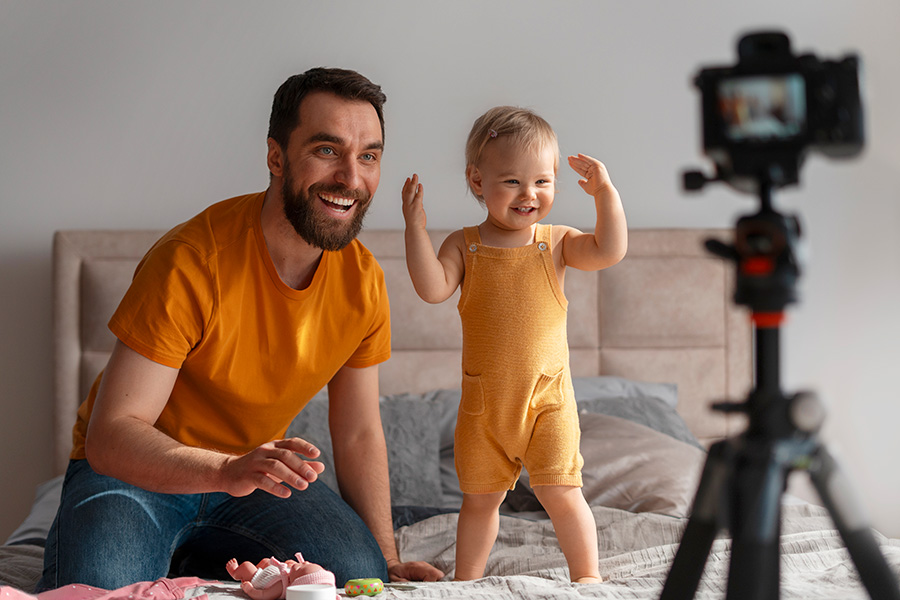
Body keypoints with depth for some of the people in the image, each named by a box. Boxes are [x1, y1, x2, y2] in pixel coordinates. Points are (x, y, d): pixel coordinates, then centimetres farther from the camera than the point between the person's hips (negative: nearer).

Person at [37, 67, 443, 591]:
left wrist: (390, 563, -5)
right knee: (99, 591, -33)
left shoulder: (363, 280, -8)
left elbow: (359, 435, 3)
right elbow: (110, 436, -29)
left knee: (360, 574, -19)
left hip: (253, 469, 5)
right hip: (135, 471, -5)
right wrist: (226, 472, -46)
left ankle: (195, 560, 4)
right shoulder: (190, 263, -27)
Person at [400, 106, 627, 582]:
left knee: (561, 493, -5)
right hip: (482, 403, 2)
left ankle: (587, 575, 12)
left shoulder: (556, 243, 0)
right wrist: (415, 227, -19)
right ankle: (466, 580, 28)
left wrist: (605, 193, -16)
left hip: (546, 398, -1)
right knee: (479, 497, 14)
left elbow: (609, 252, -13)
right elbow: (433, 288, -14)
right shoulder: (464, 245, 1)